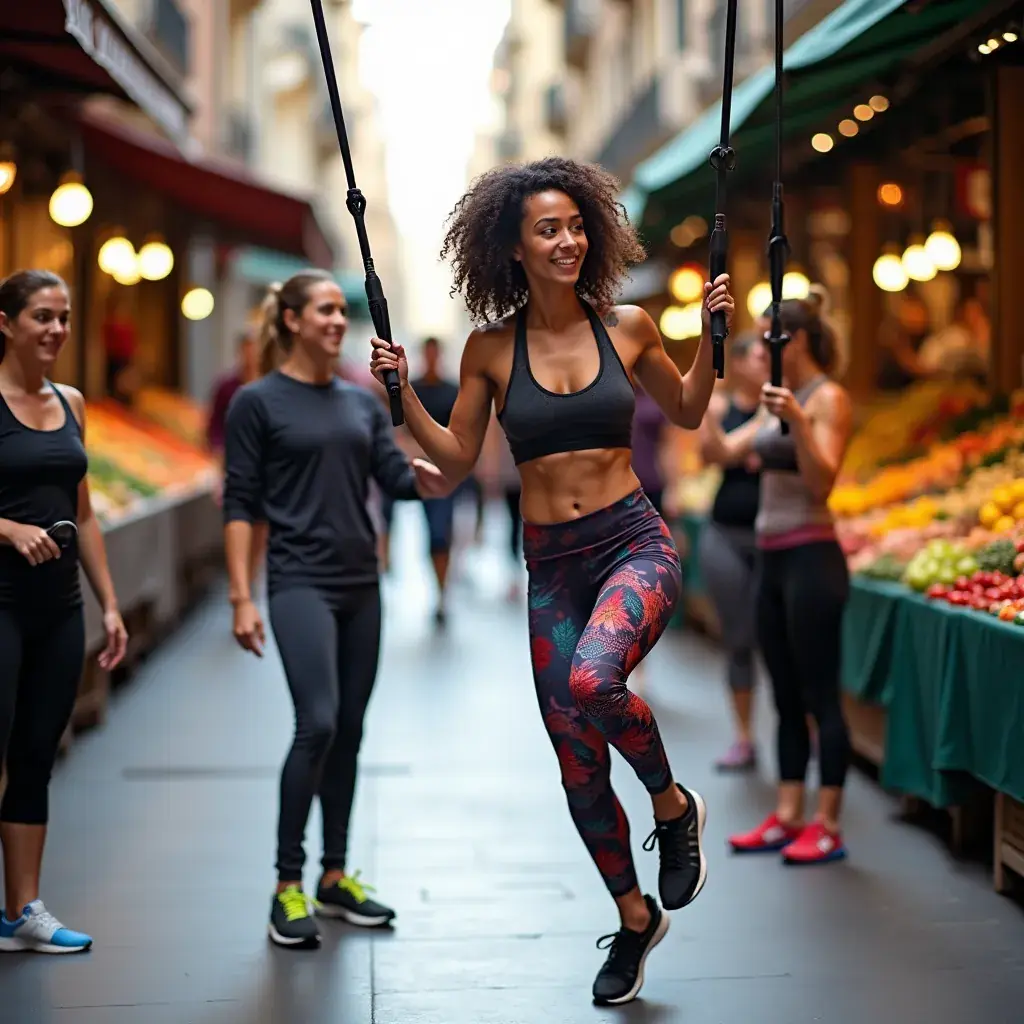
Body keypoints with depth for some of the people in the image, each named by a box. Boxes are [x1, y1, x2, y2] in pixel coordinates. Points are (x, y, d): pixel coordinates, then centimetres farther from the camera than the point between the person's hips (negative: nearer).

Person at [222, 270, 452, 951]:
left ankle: (336, 877, 19)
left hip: (361, 585, 6)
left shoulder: (363, 401, 13)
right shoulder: (258, 402, -3)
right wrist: (242, 598, -12)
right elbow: (241, 505, -5)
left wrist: (426, 481, -19)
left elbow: (395, 477, 4)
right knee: (317, 723, -17)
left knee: (350, 730, 8)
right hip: (301, 583, -6)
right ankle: (287, 886, -7)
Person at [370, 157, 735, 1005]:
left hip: (635, 543, -2)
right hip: (551, 562, 2)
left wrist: (711, 335, 3)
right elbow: (457, 459, 8)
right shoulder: (491, 349, 0)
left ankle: (674, 806, -3)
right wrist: (401, 393, -3)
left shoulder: (627, 327, 0)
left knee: (589, 680, -34)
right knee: (578, 766, 8)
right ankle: (634, 918, 33)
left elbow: (686, 412, 16)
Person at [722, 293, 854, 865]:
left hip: (810, 559, -9)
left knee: (821, 696, -5)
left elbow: (821, 482, -19)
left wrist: (797, 422, -30)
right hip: (774, 559, 9)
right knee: (787, 697, 11)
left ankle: (828, 828, 0)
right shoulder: (782, 400, 15)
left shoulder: (828, 399, -9)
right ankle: (788, 817, 17)